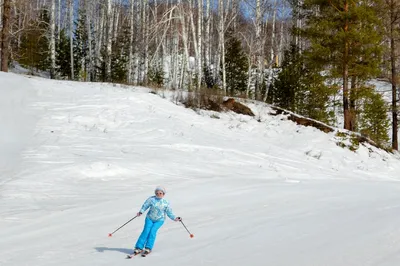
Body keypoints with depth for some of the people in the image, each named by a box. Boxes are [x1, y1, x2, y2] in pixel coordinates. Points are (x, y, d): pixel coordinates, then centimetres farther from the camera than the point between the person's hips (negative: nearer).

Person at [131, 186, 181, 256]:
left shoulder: (166, 203, -4)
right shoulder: (151, 199, -7)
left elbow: (169, 212, 2)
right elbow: (145, 206, -7)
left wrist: (174, 218, -9)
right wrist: (141, 212, -22)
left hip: (159, 220, 0)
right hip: (149, 219, 0)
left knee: (153, 231, -20)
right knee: (146, 231, -15)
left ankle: (148, 248, -14)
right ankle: (138, 248, -11)